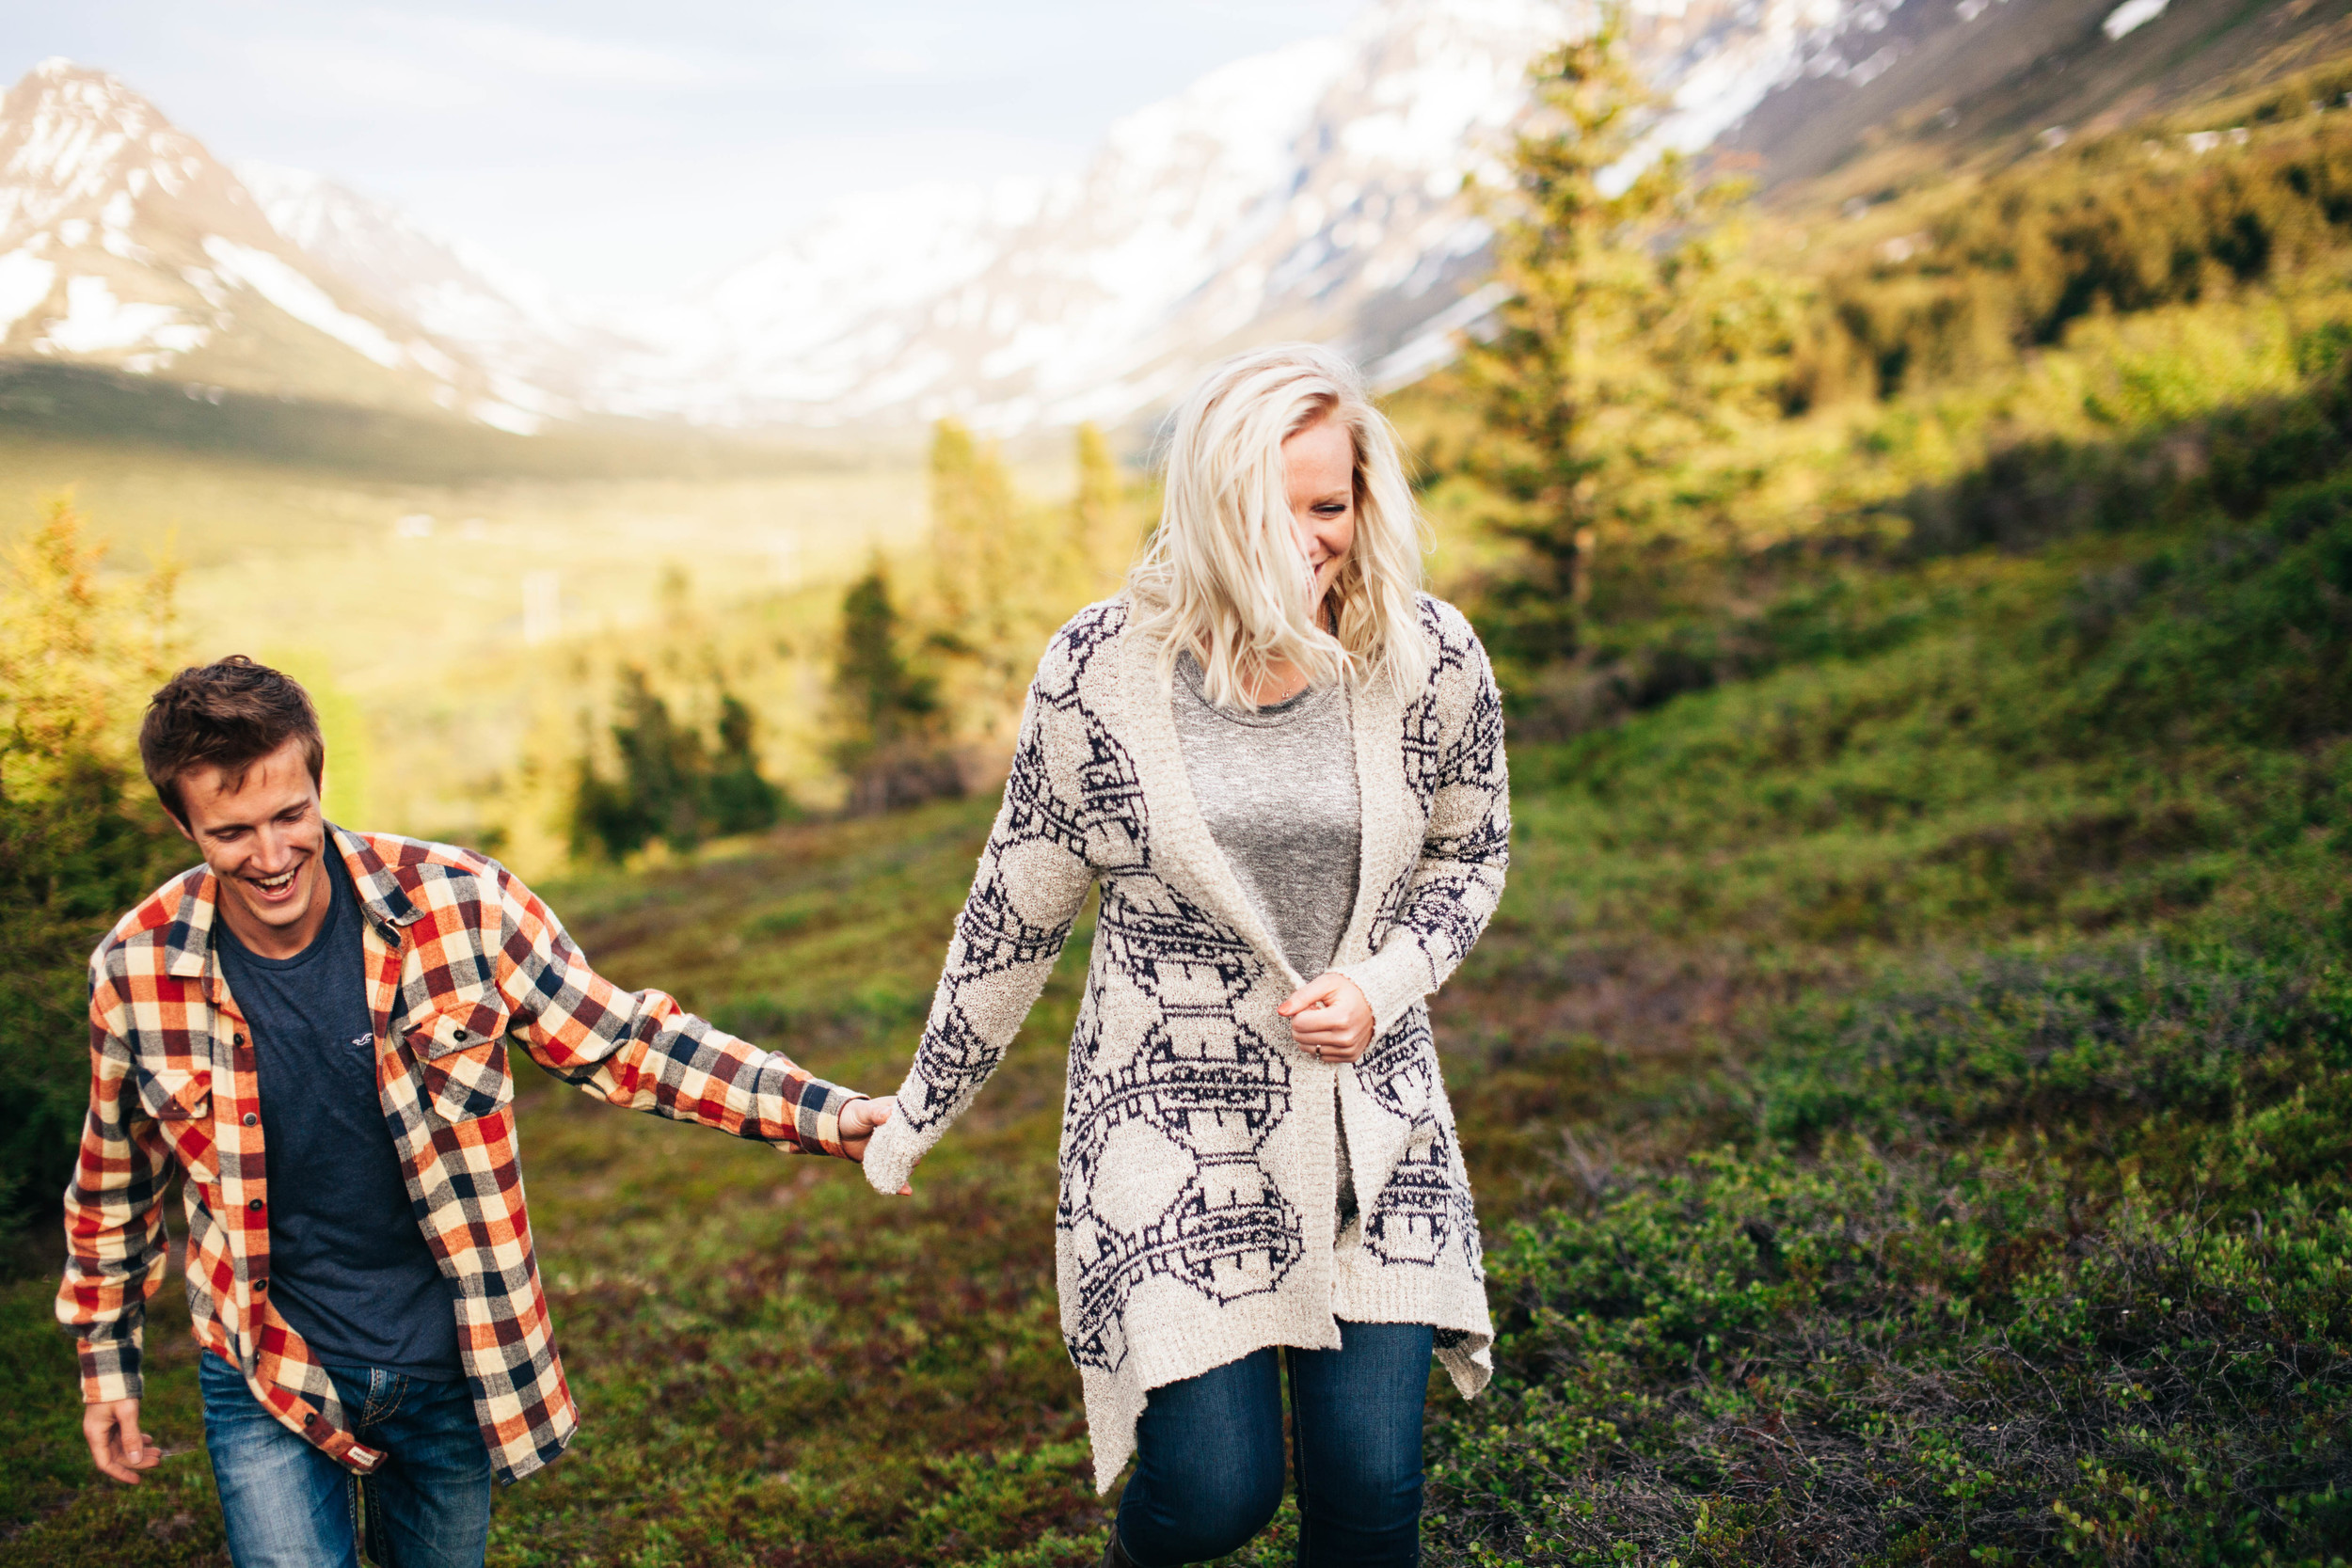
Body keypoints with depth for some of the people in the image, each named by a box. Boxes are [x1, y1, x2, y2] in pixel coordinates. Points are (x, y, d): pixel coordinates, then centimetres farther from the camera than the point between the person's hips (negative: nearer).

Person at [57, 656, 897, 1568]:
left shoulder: (456, 904, -17)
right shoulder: (138, 971, -12)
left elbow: (620, 1043, -9)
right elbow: (115, 1181, 5)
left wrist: (830, 1116, -16)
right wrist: (105, 1362, 13)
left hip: (452, 1362, 1)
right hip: (270, 1380, 0)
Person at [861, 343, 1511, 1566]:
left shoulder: (1430, 661, -7)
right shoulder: (1101, 671, -11)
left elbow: (1470, 854, 11)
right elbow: (1019, 902, 2)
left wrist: (1385, 986, -8)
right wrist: (923, 1109, 10)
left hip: (1372, 1118, 2)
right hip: (1174, 1111, -2)